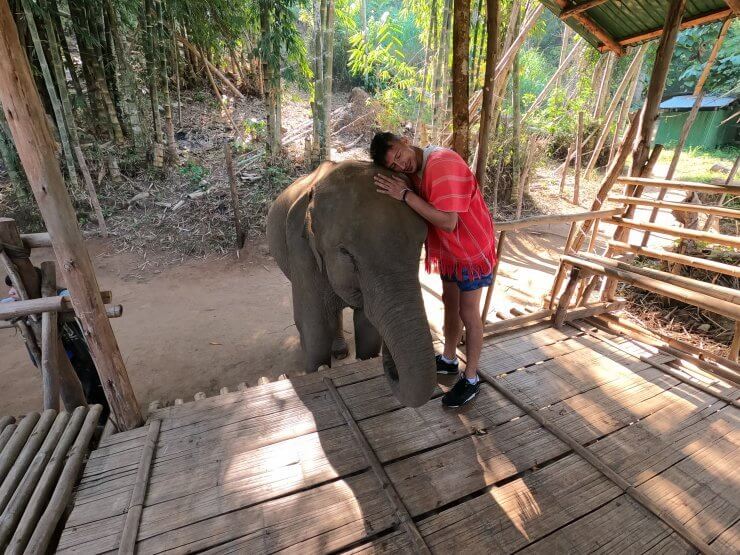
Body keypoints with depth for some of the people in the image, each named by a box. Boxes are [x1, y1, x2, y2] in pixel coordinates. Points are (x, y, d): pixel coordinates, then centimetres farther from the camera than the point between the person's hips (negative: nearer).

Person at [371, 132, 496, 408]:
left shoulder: (443, 164, -27)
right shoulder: (414, 170, 0)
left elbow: (448, 222, -34)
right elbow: (419, 215, 1)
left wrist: (405, 195, -33)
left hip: (472, 250, -8)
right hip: (448, 250, 8)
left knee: (468, 314, 2)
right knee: (450, 305, 19)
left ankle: (470, 378, 21)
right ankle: (448, 360, 39)